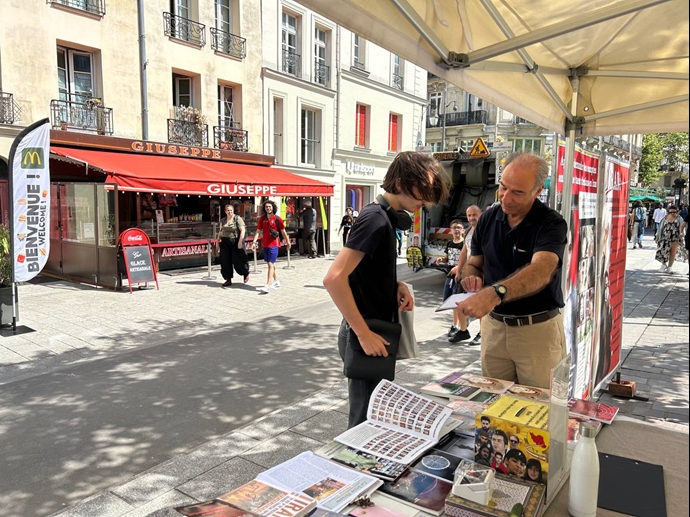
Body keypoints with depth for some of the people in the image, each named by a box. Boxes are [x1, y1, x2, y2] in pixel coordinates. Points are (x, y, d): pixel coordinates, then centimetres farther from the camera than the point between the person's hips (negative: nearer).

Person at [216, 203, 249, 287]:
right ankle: (228, 279, 12)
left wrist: (240, 241, -21)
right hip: (225, 243, 5)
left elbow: (243, 230, -12)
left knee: (237, 261, -3)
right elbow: (220, 231, 18)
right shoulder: (223, 220, 11)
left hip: (235, 242, -5)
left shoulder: (238, 219, -6)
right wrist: (217, 242, 14)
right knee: (225, 261, 3)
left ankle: (246, 273, 23)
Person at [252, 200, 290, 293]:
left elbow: (283, 231, 2)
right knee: (270, 264, 17)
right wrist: (254, 242, -8)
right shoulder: (262, 218, 4)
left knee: (270, 264, -13)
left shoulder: (277, 219, -6)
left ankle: (268, 286, -17)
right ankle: (276, 281, 34)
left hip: (274, 244, -6)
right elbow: (258, 231, 4)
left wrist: (287, 242, 9)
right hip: (265, 244, 6)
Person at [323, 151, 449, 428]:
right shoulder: (375, 219, -21)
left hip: (377, 330, 10)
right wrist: (364, 333, -25)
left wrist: (397, 285, 0)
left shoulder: (386, 217, 9)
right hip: (368, 337, -9)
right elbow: (333, 278, -29)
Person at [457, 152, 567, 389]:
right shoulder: (487, 218, 0)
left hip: (538, 329, -4)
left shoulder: (551, 224, -16)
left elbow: (540, 271, -34)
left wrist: (494, 293, -51)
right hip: (494, 325, 4)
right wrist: (472, 277, -14)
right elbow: (473, 264, 11)